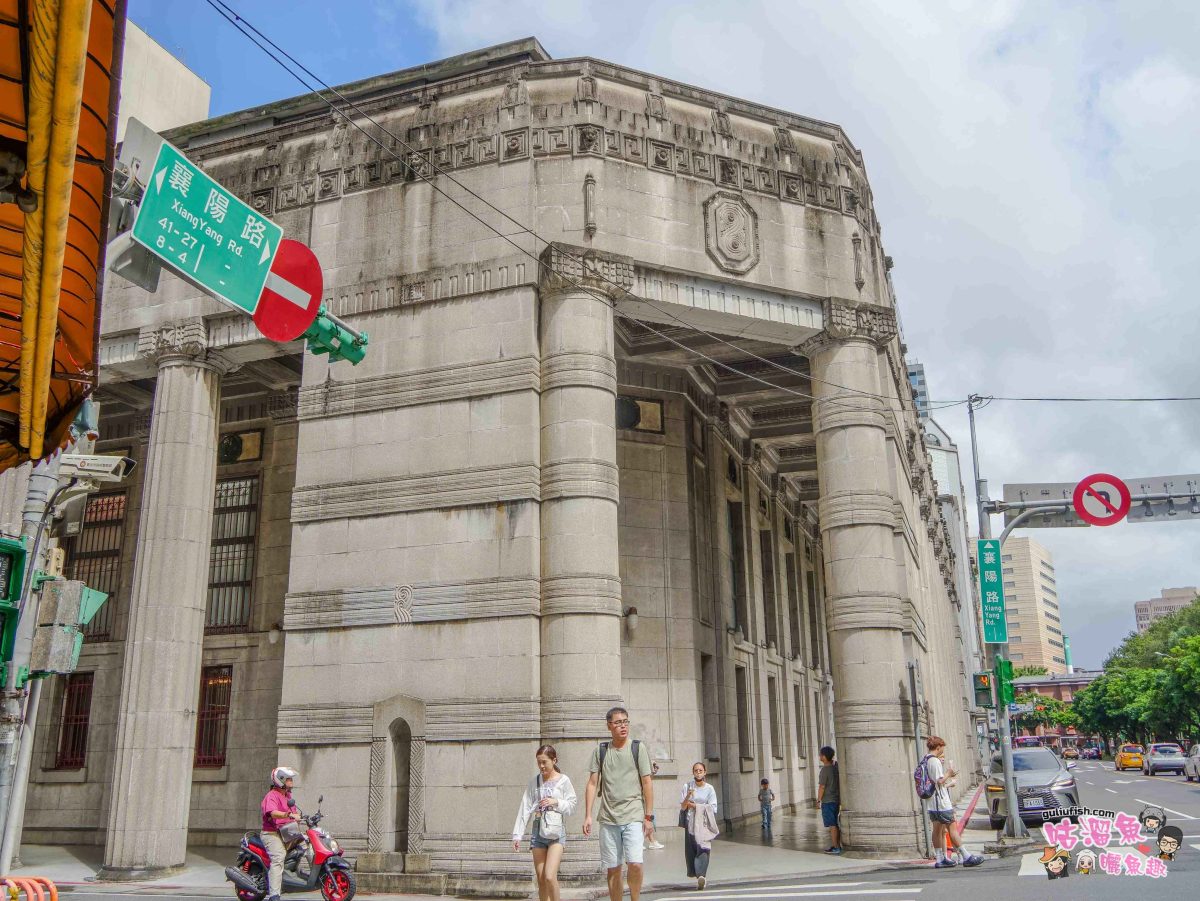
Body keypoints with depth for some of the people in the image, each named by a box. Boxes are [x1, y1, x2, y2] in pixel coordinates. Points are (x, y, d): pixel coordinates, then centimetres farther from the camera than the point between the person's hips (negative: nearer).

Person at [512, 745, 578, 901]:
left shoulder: (563, 780, -2)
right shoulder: (534, 782, 6)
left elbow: (571, 806, 0)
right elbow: (525, 808, 4)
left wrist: (556, 802, -17)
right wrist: (517, 834, 0)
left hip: (556, 831, -4)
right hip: (538, 830, 4)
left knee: (550, 876, -16)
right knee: (541, 879, 6)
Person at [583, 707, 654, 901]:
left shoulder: (638, 748, 2)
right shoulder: (600, 751, 7)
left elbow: (647, 783, 1)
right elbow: (592, 784, 7)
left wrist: (649, 816, -2)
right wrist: (587, 816, 0)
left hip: (634, 817, -2)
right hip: (608, 819, 2)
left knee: (635, 864, -15)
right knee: (613, 869, 7)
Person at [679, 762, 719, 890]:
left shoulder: (709, 788, 6)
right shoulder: (687, 787, 7)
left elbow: (712, 808, -1)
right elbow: (682, 807, 5)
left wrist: (694, 805, -3)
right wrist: (687, 796, -13)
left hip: (705, 824, -1)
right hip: (691, 823, 1)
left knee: (703, 848, -12)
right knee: (691, 850, -6)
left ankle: (701, 875, -12)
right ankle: (701, 875, -1)